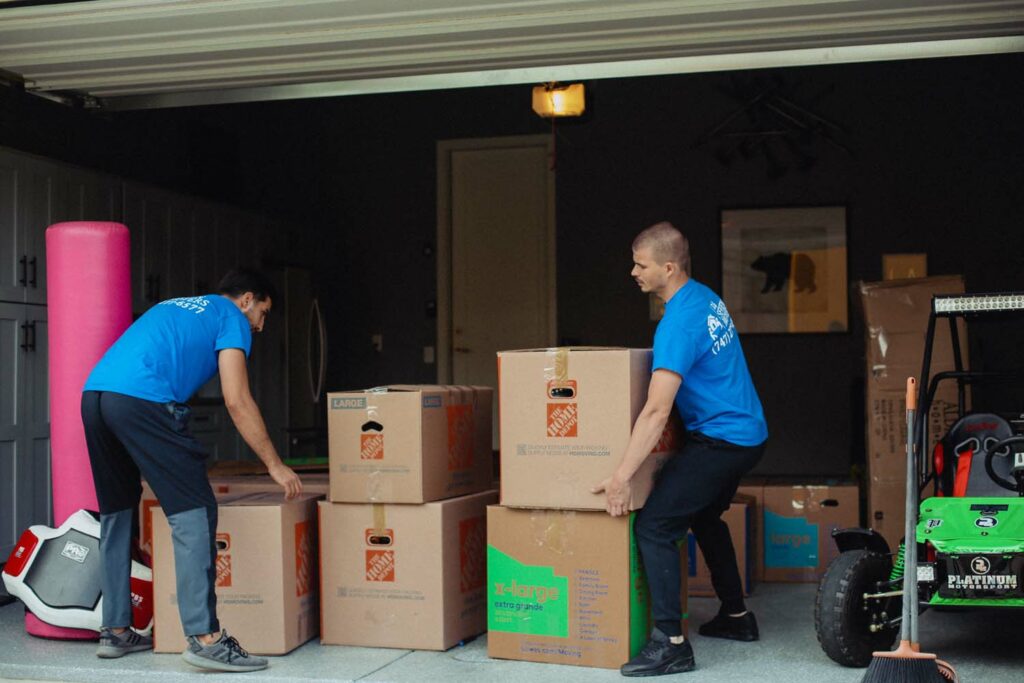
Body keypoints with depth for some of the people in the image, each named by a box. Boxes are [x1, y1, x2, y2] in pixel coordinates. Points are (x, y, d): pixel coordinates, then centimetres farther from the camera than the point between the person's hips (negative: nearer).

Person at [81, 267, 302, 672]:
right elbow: (237, 401, 2)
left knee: (116, 513, 19)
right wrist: (275, 465, 8)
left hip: (93, 393, 8)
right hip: (141, 398, -8)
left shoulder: (174, 307, 35)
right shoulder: (231, 318, 13)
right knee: (193, 513, -8)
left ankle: (115, 631, 25)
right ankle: (205, 638, -14)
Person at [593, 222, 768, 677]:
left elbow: (657, 411, -28)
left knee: (653, 526, -12)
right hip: (748, 432, 10)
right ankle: (736, 617, 35)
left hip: (720, 441, -10)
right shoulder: (707, 298, 8)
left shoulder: (678, 323, -22)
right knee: (706, 517, 26)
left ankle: (671, 644, -14)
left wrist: (621, 477, -27)